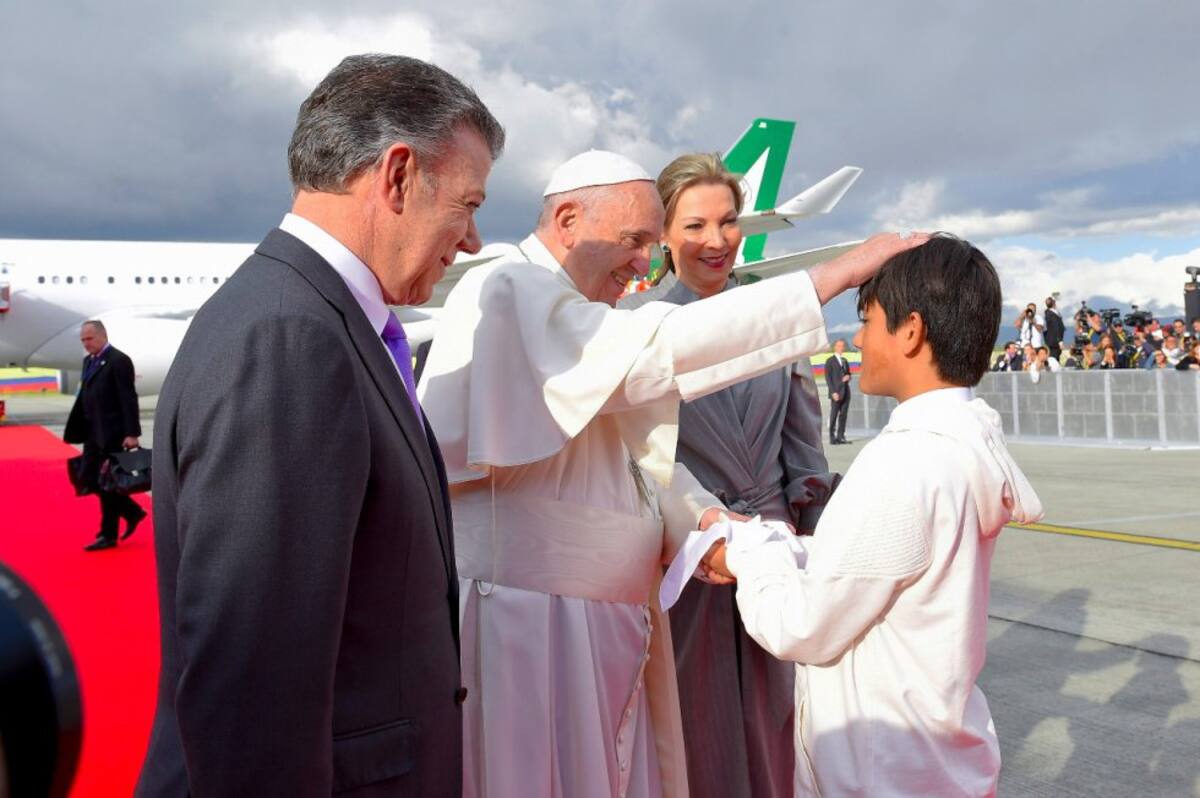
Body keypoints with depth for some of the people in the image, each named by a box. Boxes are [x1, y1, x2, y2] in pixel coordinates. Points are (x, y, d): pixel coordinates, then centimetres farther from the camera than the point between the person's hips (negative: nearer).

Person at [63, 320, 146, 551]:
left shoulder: (119, 361, -12)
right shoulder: (88, 361, 14)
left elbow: (129, 399, -17)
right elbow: (83, 397, 16)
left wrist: (131, 433, -21)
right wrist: (76, 429, 12)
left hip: (113, 433, -9)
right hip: (94, 432, 9)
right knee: (89, 477, 9)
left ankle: (108, 535, 10)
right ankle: (133, 512, 20)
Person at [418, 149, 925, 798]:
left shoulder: (577, 316, 15)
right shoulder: (508, 292, -14)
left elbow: (636, 448, 14)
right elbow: (650, 354, -27)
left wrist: (702, 517, -6)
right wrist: (837, 273, -24)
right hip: (527, 623, -9)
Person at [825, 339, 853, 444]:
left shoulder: (844, 360, 18)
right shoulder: (830, 361, -2)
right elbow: (828, 378, -7)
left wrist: (848, 377, 0)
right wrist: (833, 392, -15)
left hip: (846, 392, 6)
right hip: (836, 393, -6)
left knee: (843, 415, 4)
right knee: (834, 416, -4)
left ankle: (840, 437, 7)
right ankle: (832, 438, -2)